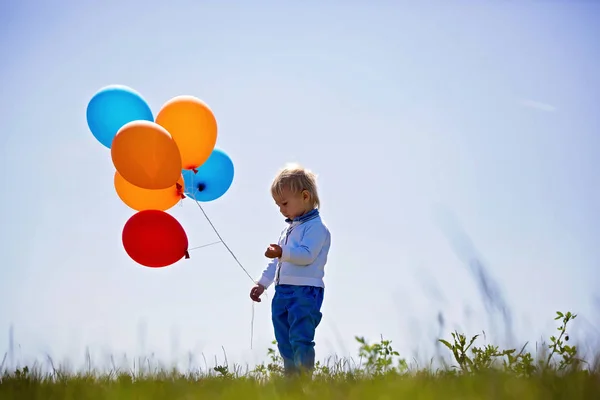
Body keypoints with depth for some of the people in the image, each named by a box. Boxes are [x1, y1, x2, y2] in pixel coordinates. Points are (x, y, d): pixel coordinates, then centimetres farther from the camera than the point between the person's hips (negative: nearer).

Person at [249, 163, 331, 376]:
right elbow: (276, 260, 27)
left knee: (300, 338, -14)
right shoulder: (289, 228, 21)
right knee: (284, 340, 10)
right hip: (283, 291, 9)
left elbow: (307, 255, -22)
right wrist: (262, 283, 22)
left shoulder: (316, 226, -7)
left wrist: (282, 252, -33)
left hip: (306, 290, -9)